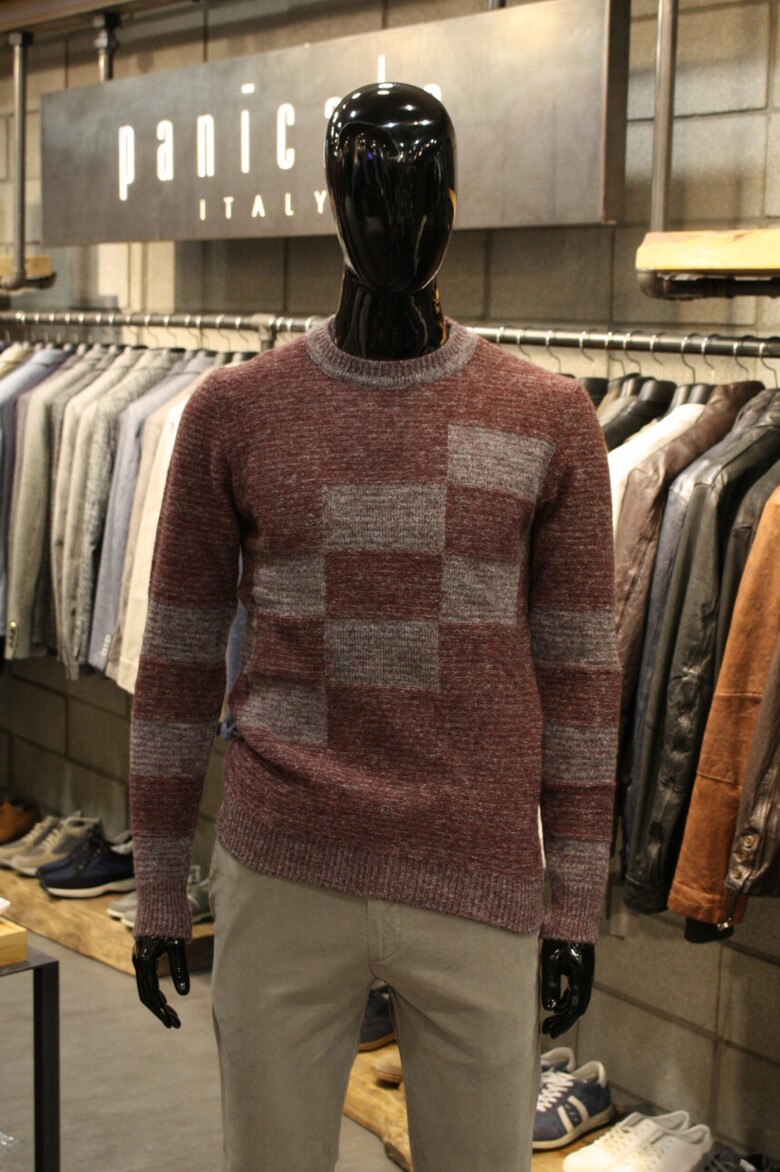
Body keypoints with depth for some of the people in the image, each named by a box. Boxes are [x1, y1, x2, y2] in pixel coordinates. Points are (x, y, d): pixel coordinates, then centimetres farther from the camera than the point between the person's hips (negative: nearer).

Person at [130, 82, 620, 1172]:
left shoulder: (548, 420, 0)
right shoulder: (234, 410, 1)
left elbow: (577, 673, 4)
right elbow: (179, 660, 6)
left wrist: (577, 902, 4)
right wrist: (159, 888, 8)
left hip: (481, 879, 0)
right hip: (280, 875, 0)